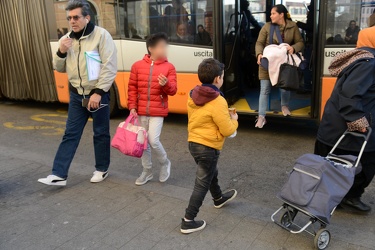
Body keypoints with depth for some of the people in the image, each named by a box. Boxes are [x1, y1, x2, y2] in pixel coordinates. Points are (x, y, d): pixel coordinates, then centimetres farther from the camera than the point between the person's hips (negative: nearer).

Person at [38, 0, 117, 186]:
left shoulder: (101, 35, -11)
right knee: (70, 134, 5)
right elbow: (60, 69, 14)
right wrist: (61, 52, -7)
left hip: (98, 94, -5)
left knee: (101, 134, 8)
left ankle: (102, 169, 25)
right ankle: (59, 175, 9)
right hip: (76, 95, 5)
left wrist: (98, 92, -20)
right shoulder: (66, 40, 8)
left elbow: (110, 67, -16)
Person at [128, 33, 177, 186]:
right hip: (140, 111, 3)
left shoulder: (169, 67, -1)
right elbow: (132, 88, 5)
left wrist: (166, 84, -25)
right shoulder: (137, 66, 2)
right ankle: (147, 171, 27)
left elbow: (173, 90, -4)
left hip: (158, 112, -2)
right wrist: (132, 107, -2)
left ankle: (165, 163, 18)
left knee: (153, 141, -11)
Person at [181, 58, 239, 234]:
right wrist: (234, 120, 2)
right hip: (208, 148, -8)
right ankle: (188, 221, 11)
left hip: (193, 143, 9)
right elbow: (227, 130, -19)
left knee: (211, 174, 30)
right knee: (202, 184, 4)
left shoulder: (193, 96, 1)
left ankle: (219, 199, 54)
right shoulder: (218, 102, -23)